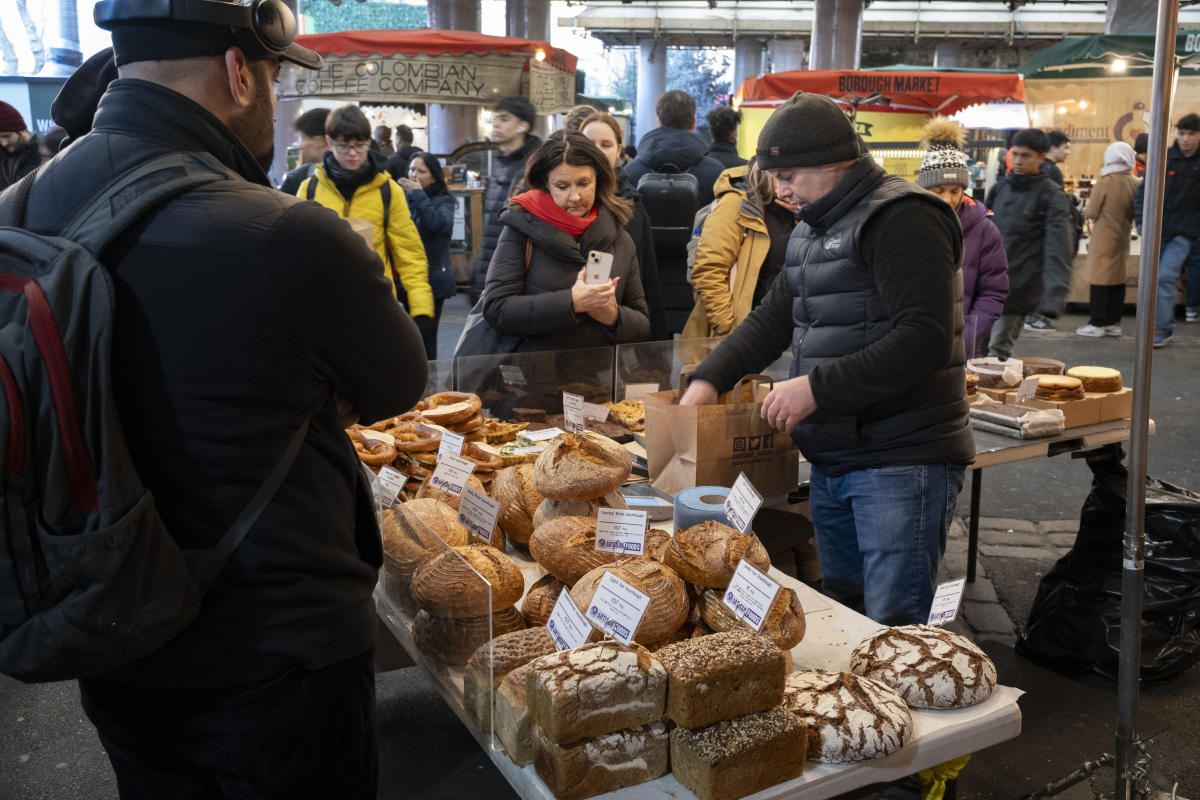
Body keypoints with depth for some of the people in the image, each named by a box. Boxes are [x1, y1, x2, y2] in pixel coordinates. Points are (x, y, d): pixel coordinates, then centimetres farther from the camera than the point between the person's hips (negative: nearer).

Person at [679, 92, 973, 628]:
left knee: (893, 633, -7)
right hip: (832, 460, 9)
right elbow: (772, 319, 23)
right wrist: (708, 379, 7)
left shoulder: (901, 218, -13)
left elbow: (926, 340, -23)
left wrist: (818, 388, -21)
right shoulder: (811, 231, 18)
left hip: (902, 462, -9)